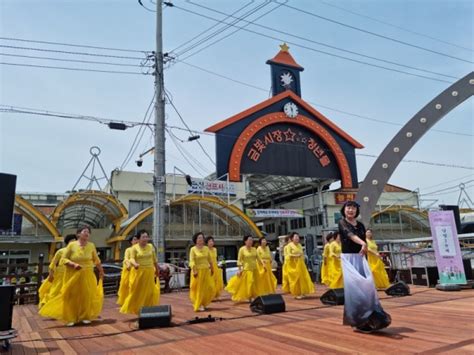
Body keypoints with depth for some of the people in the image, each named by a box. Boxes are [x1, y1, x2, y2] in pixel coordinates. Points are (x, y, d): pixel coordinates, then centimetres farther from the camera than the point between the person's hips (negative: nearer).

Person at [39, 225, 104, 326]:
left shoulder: (91, 245, -1)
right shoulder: (71, 245, -7)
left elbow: (96, 260, 11)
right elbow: (63, 259, -6)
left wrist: (101, 271, 17)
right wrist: (73, 264, -21)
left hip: (87, 275, 2)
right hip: (73, 275, -2)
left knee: (87, 295, 4)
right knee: (72, 296, 1)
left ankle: (85, 316, 18)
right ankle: (70, 318, 12)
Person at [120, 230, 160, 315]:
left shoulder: (151, 246, 6)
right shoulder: (134, 248, -3)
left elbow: (155, 259, 14)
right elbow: (131, 259, -12)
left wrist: (157, 270, 21)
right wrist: (134, 264, -34)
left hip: (149, 273, 3)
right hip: (138, 272, -3)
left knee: (149, 292, 6)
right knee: (137, 292, 0)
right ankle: (132, 308, 14)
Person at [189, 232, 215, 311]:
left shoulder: (206, 248, 5)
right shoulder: (193, 249, -7)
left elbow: (210, 259, 12)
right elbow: (192, 261, -14)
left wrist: (212, 269, 15)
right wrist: (194, 271, -22)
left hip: (206, 271, 4)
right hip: (198, 271, -4)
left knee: (210, 288, 4)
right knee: (198, 289, 3)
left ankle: (204, 303, 25)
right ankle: (198, 306, 14)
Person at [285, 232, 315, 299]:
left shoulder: (299, 245, 12)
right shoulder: (289, 245, -6)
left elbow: (302, 253, 16)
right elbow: (289, 254, -14)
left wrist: (302, 257, -3)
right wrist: (296, 255, -18)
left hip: (300, 263, 6)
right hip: (293, 264, -6)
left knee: (303, 277, 2)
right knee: (295, 278, -3)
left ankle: (302, 293, 11)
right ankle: (296, 294, 5)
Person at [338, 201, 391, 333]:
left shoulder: (360, 225, 12)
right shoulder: (342, 223, -4)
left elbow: (364, 243, 19)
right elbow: (350, 234, -25)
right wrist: (363, 244, -43)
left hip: (360, 259, 5)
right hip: (348, 259, -4)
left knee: (367, 286, -5)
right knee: (354, 288, -9)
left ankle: (369, 319, 5)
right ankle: (356, 321, 2)